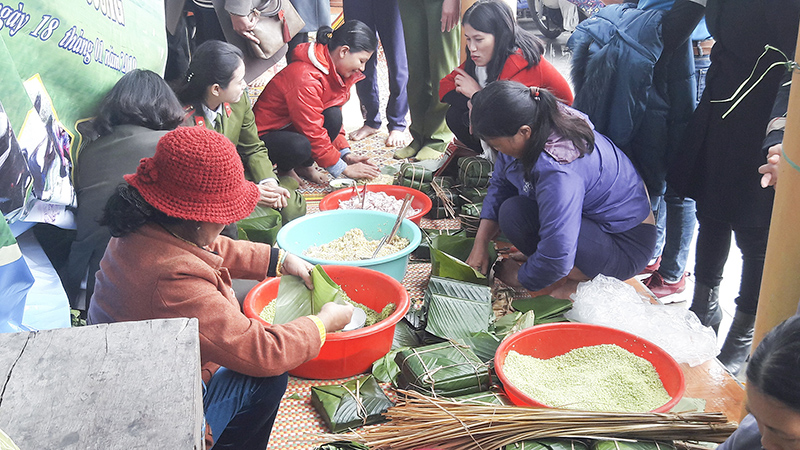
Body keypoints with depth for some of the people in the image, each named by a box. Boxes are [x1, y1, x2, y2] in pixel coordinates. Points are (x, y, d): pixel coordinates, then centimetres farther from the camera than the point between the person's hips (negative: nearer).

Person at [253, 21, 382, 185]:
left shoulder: (331, 71, 0)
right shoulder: (305, 78, -30)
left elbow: (335, 119, 9)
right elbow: (314, 133, -28)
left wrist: (346, 154, -4)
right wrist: (344, 169, -21)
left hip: (292, 126, 8)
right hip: (264, 134, -8)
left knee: (333, 115, -18)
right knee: (300, 147, -38)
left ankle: (305, 166, -1)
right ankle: (284, 169, -3)